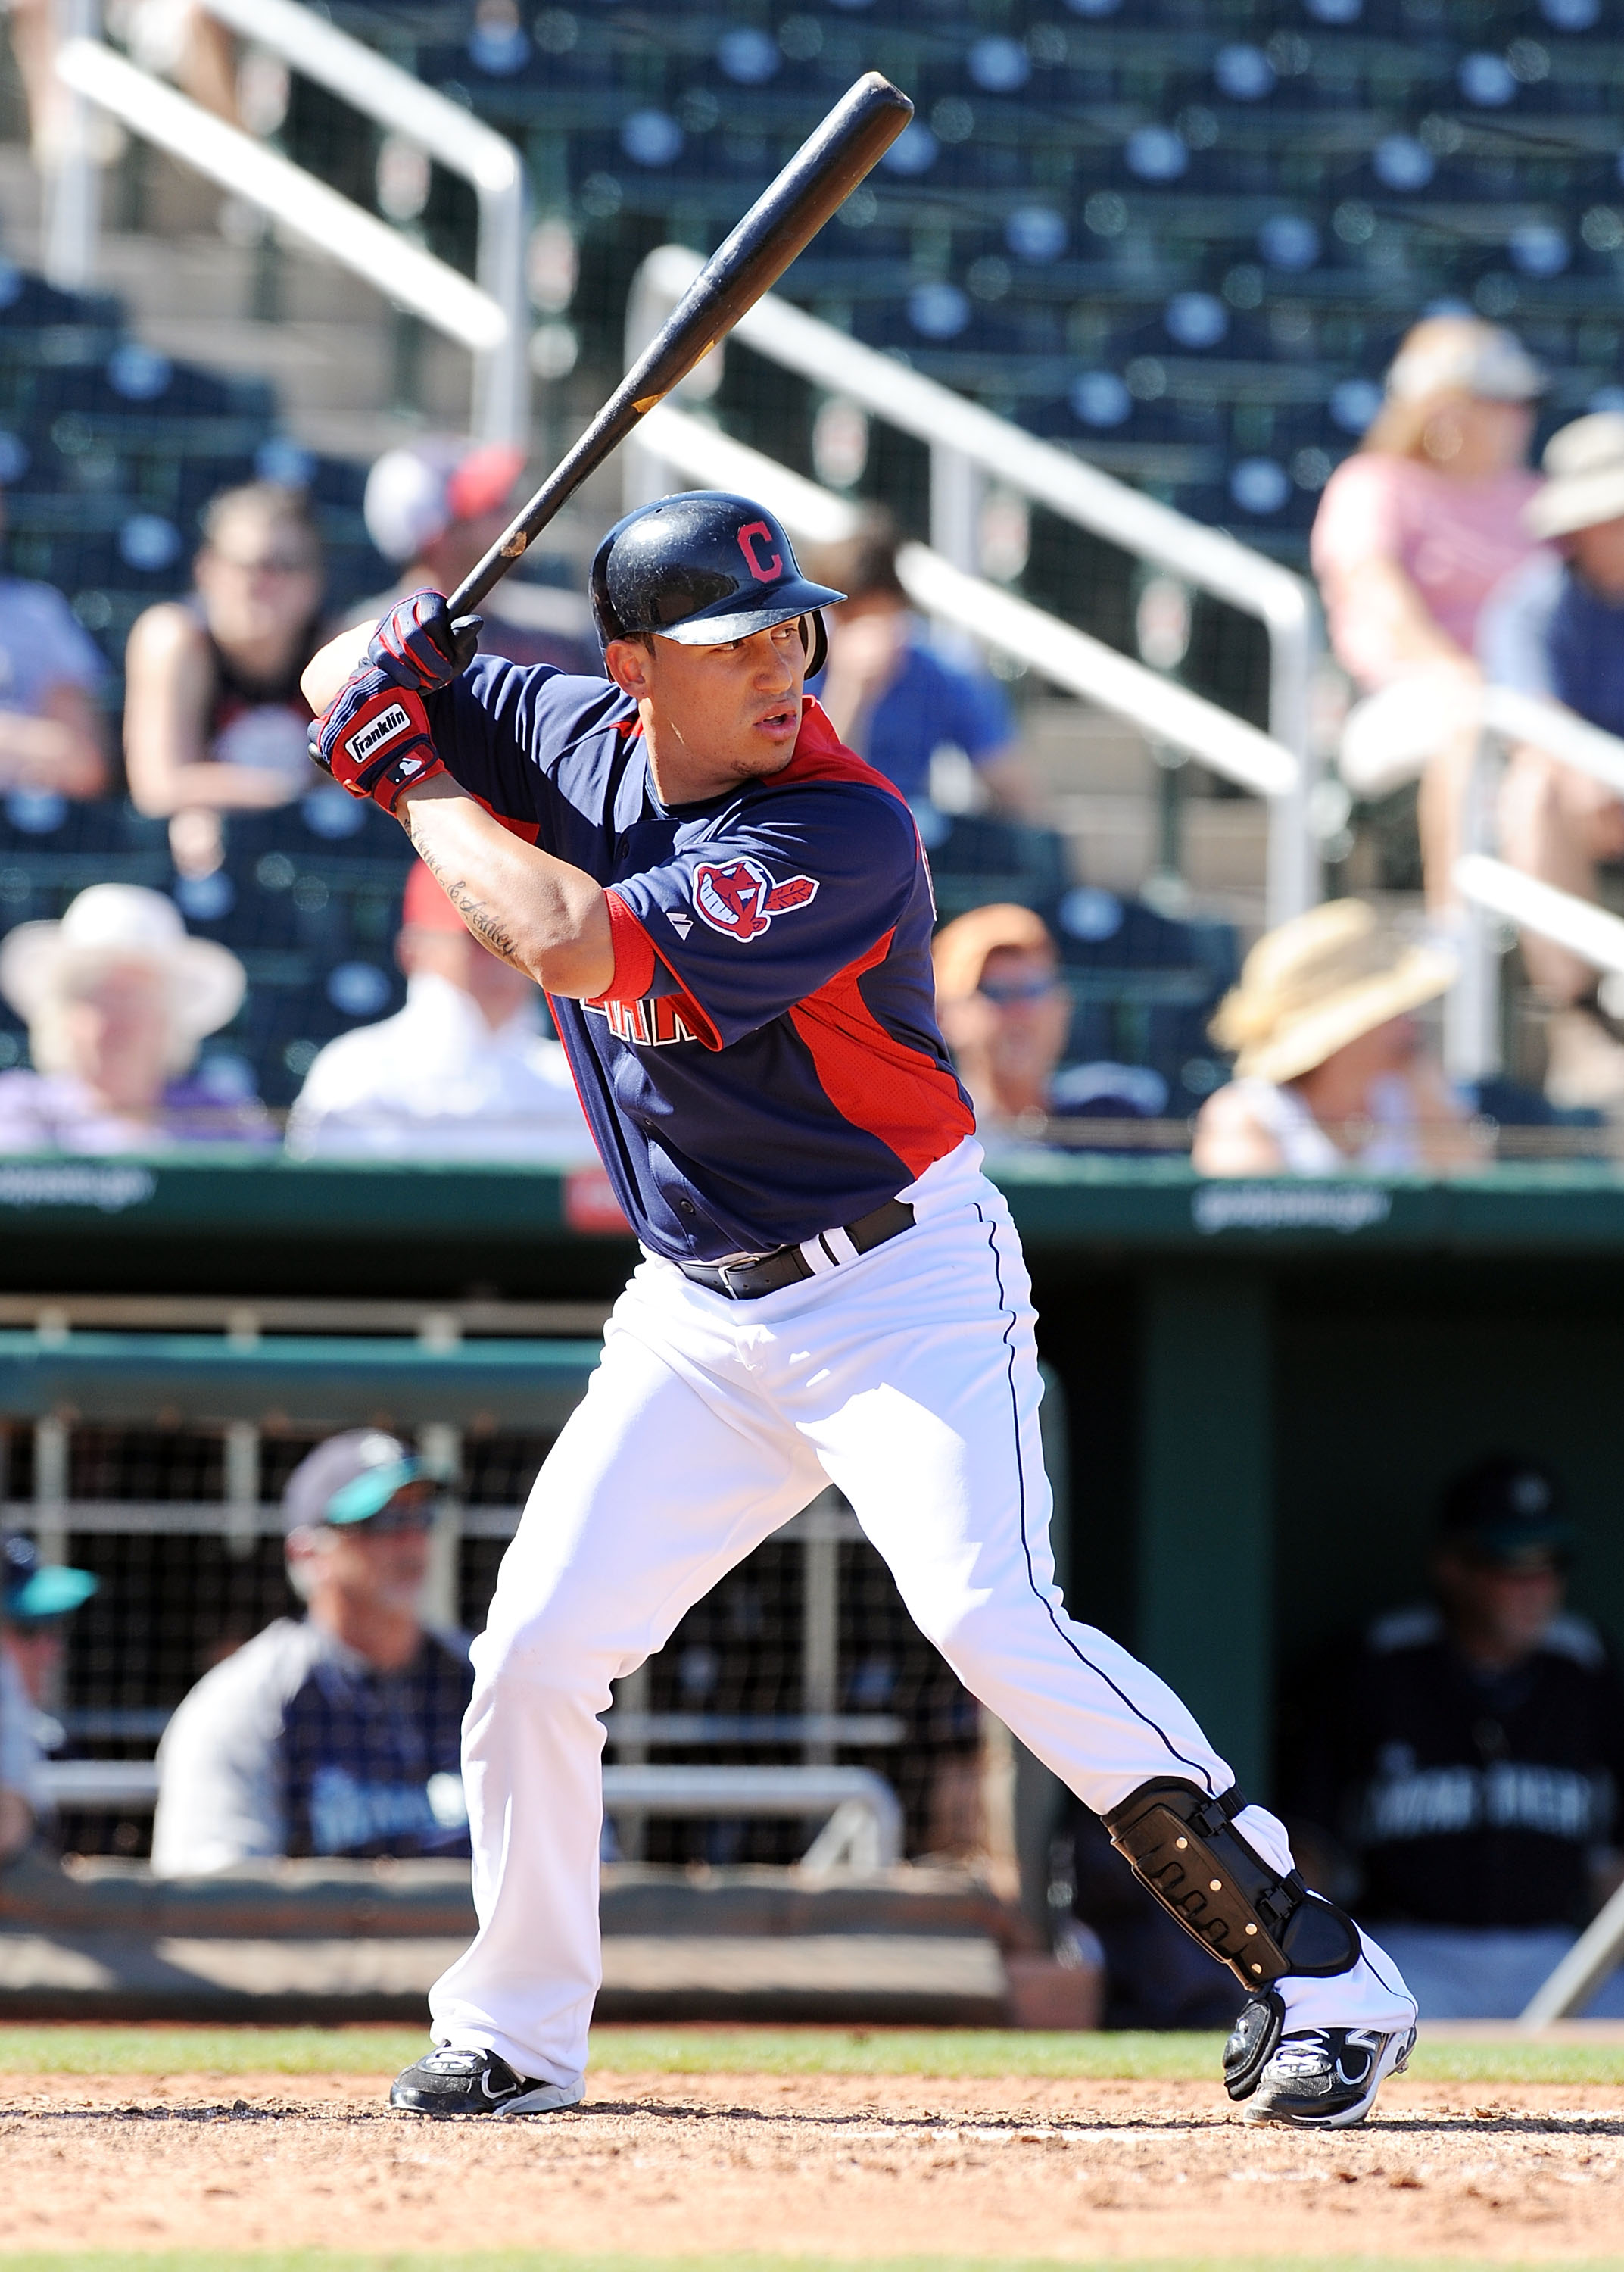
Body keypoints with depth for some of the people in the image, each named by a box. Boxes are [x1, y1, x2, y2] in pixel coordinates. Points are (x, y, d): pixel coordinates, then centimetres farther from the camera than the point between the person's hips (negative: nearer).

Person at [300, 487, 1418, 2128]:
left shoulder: (840, 834, -23)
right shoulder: (582, 739, -1)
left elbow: (577, 947, -30)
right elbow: (346, 685, 10)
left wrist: (419, 779, -17)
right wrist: (391, 668, -15)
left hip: (903, 1295, -7)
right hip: (696, 1318, 7)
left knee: (990, 1619, -24)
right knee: (532, 1660, 2)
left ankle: (1319, 1980, -21)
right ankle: (514, 2038, 22)